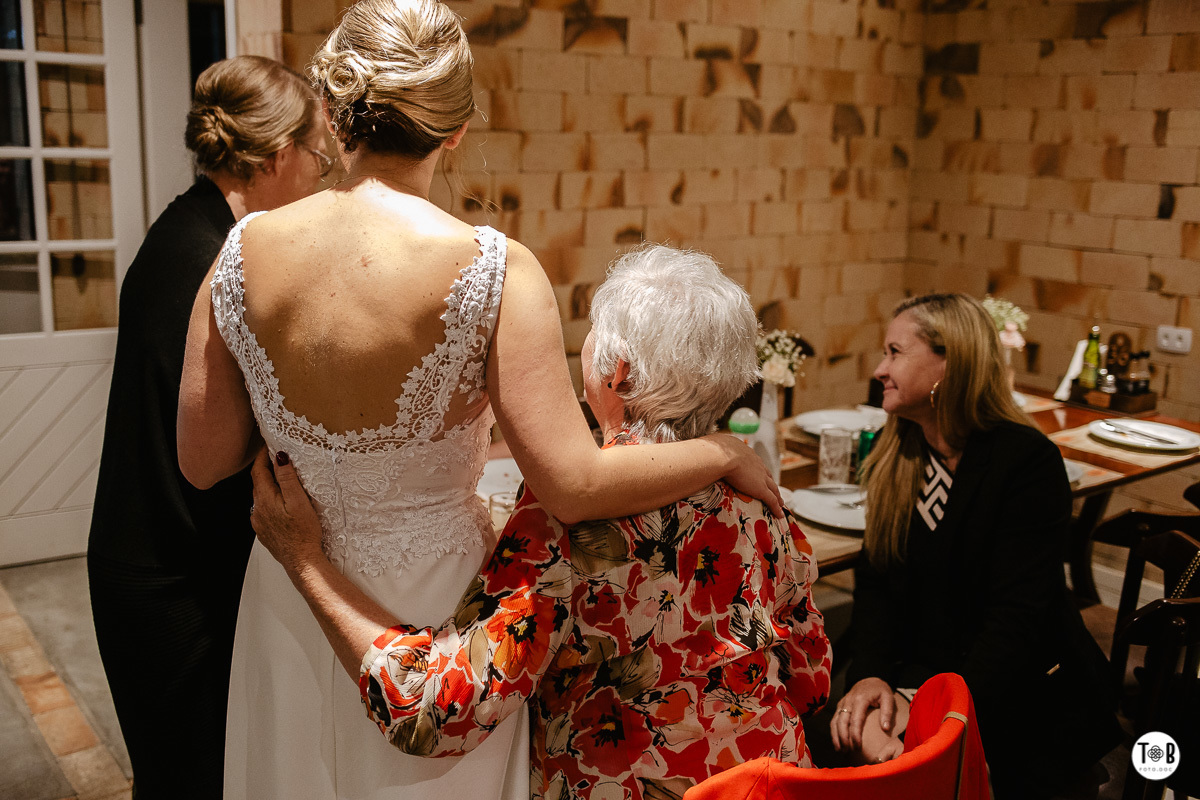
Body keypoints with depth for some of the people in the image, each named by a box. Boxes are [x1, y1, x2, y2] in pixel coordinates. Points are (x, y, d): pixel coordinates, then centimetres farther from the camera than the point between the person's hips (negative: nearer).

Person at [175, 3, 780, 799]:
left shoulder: (244, 251, -11)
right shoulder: (494, 269, -22)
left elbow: (203, 461, -2)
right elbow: (575, 485, -24)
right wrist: (725, 451, -10)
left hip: (291, 602, 3)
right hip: (430, 600, -3)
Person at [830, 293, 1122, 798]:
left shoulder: (1028, 460, -15)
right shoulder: (897, 454, 5)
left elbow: (1017, 615, -20)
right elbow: (876, 577, 2)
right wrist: (869, 673, -16)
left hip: (1024, 698, -5)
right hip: (921, 671, 5)